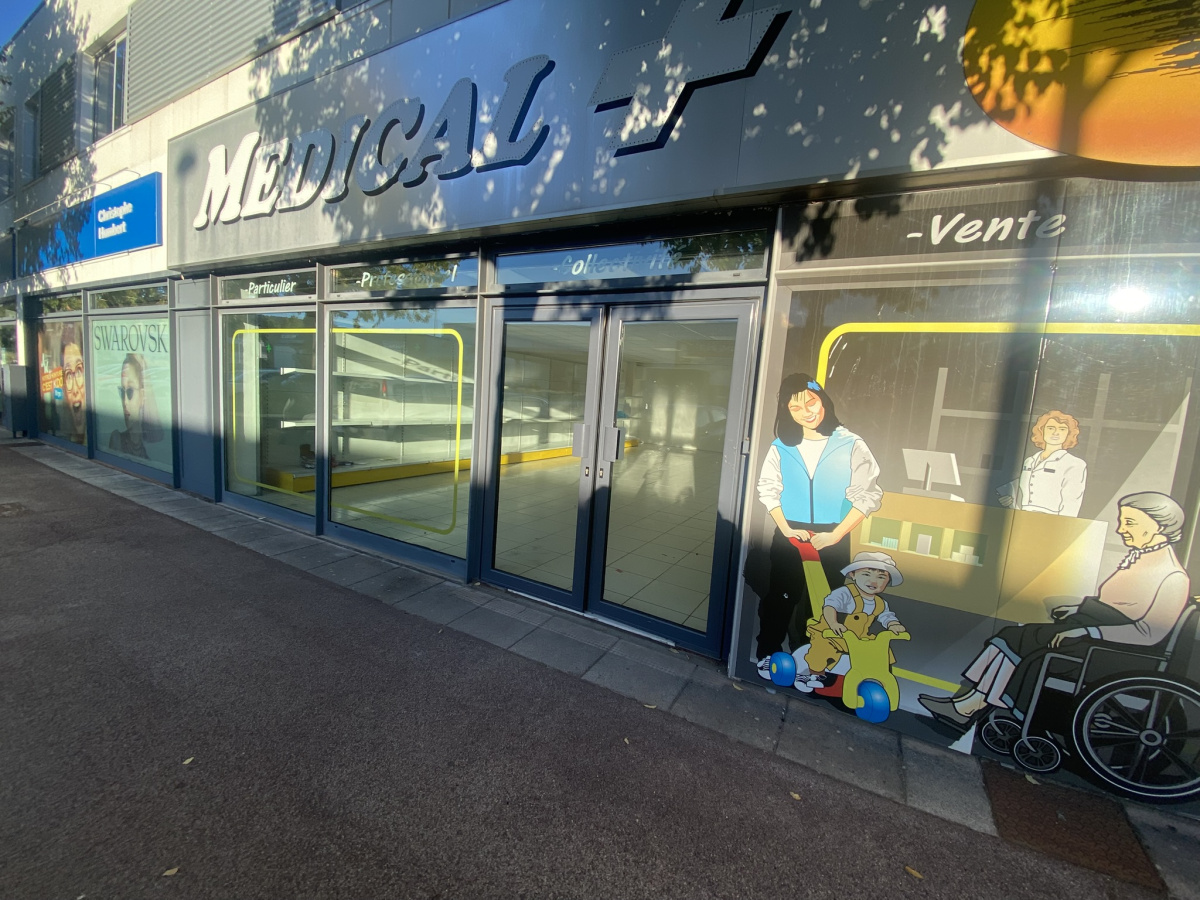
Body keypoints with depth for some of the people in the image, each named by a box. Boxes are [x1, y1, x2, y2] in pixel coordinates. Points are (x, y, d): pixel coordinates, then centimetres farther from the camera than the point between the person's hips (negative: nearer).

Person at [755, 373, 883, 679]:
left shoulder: (851, 445, -8)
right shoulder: (781, 447, -3)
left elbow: (867, 495, -9)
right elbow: (768, 489, 1)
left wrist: (835, 535, -14)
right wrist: (785, 528, -10)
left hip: (832, 539, -1)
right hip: (789, 535, 1)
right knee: (779, 596, 12)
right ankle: (767, 653, 30)